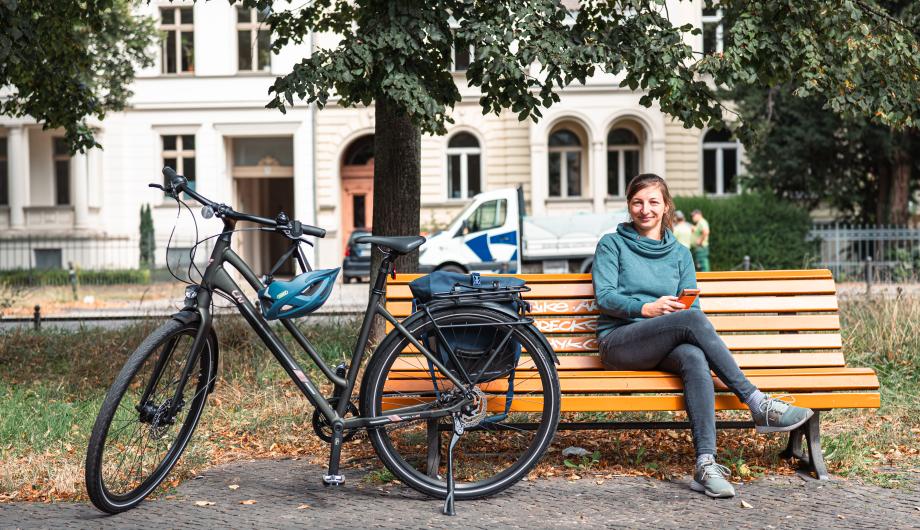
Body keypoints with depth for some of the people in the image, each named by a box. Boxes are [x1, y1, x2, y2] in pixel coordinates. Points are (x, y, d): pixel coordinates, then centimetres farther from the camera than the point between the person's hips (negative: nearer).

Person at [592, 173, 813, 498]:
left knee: (695, 359, -35)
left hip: (664, 349, 3)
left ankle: (706, 465, -45)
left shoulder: (680, 254, 22)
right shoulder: (612, 244, 11)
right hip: (619, 343, -3)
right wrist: (647, 308, -19)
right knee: (692, 321, -31)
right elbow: (605, 297, -3)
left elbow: (692, 304, 13)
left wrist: (680, 310, -12)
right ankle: (758, 405, -31)